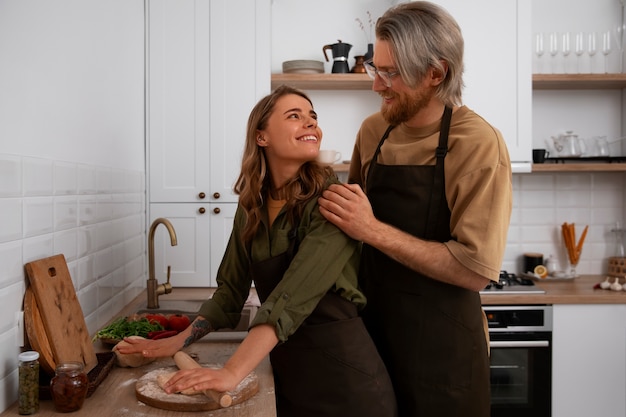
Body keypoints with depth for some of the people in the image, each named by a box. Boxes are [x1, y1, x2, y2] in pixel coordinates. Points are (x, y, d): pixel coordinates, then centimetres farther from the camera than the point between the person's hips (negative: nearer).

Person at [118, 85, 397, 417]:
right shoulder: (252, 205, 0)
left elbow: (294, 295, -27)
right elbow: (231, 289, 8)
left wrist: (232, 372, -32)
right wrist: (180, 341, 2)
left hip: (341, 368, -4)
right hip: (285, 369, 5)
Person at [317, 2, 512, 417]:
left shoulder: (478, 144, -16)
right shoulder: (373, 129, 2)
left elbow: (476, 270, -21)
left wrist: (374, 230, -24)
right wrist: (336, 205, -4)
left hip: (442, 349, -5)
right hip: (373, 330, 6)